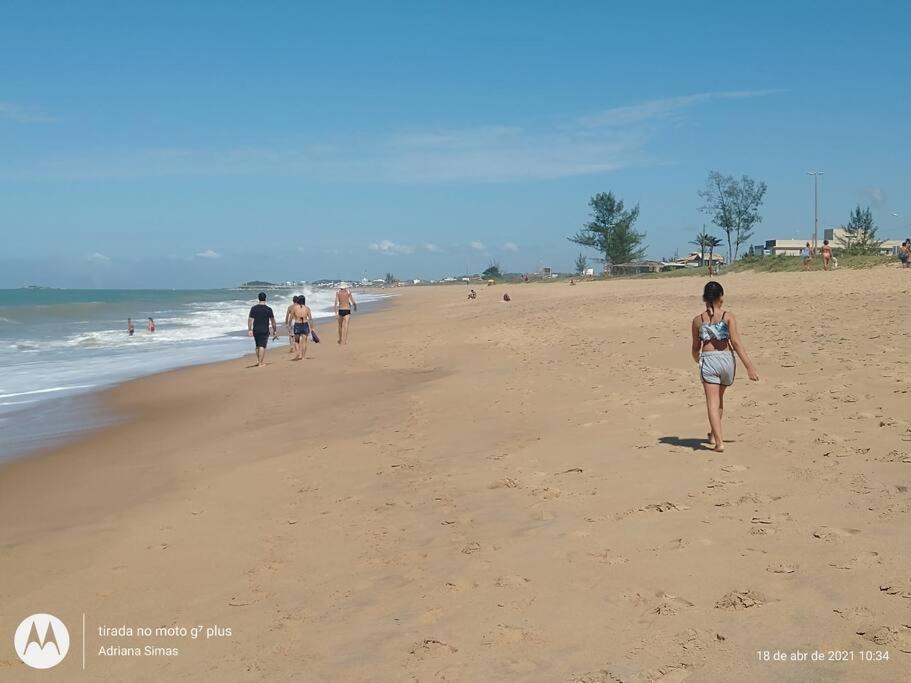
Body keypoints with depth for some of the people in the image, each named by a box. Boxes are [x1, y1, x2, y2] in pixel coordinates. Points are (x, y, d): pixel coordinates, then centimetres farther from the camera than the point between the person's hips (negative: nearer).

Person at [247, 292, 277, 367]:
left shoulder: (254, 308, 0)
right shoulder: (268, 309, -5)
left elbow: (250, 320, -3)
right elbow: (273, 321, -2)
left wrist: (249, 330, 0)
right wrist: (274, 330, 7)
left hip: (256, 330, 3)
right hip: (264, 330, -3)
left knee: (258, 346, 20)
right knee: (262, 346, -3)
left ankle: (258, 360, 23)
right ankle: (260, 363, -7)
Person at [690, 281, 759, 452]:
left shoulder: (698, 320, 1)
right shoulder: (728, 316, -4)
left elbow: (696, 347, 8)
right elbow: (736, 342, -10)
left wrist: (697, 360, 32)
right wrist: (749, 366, -9)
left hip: (708, 360, -1)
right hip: (727, 358, 1)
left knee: (712, 402, -1)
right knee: (719, 397, 22)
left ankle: (719, 442, -12)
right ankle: (714, 435, 34)